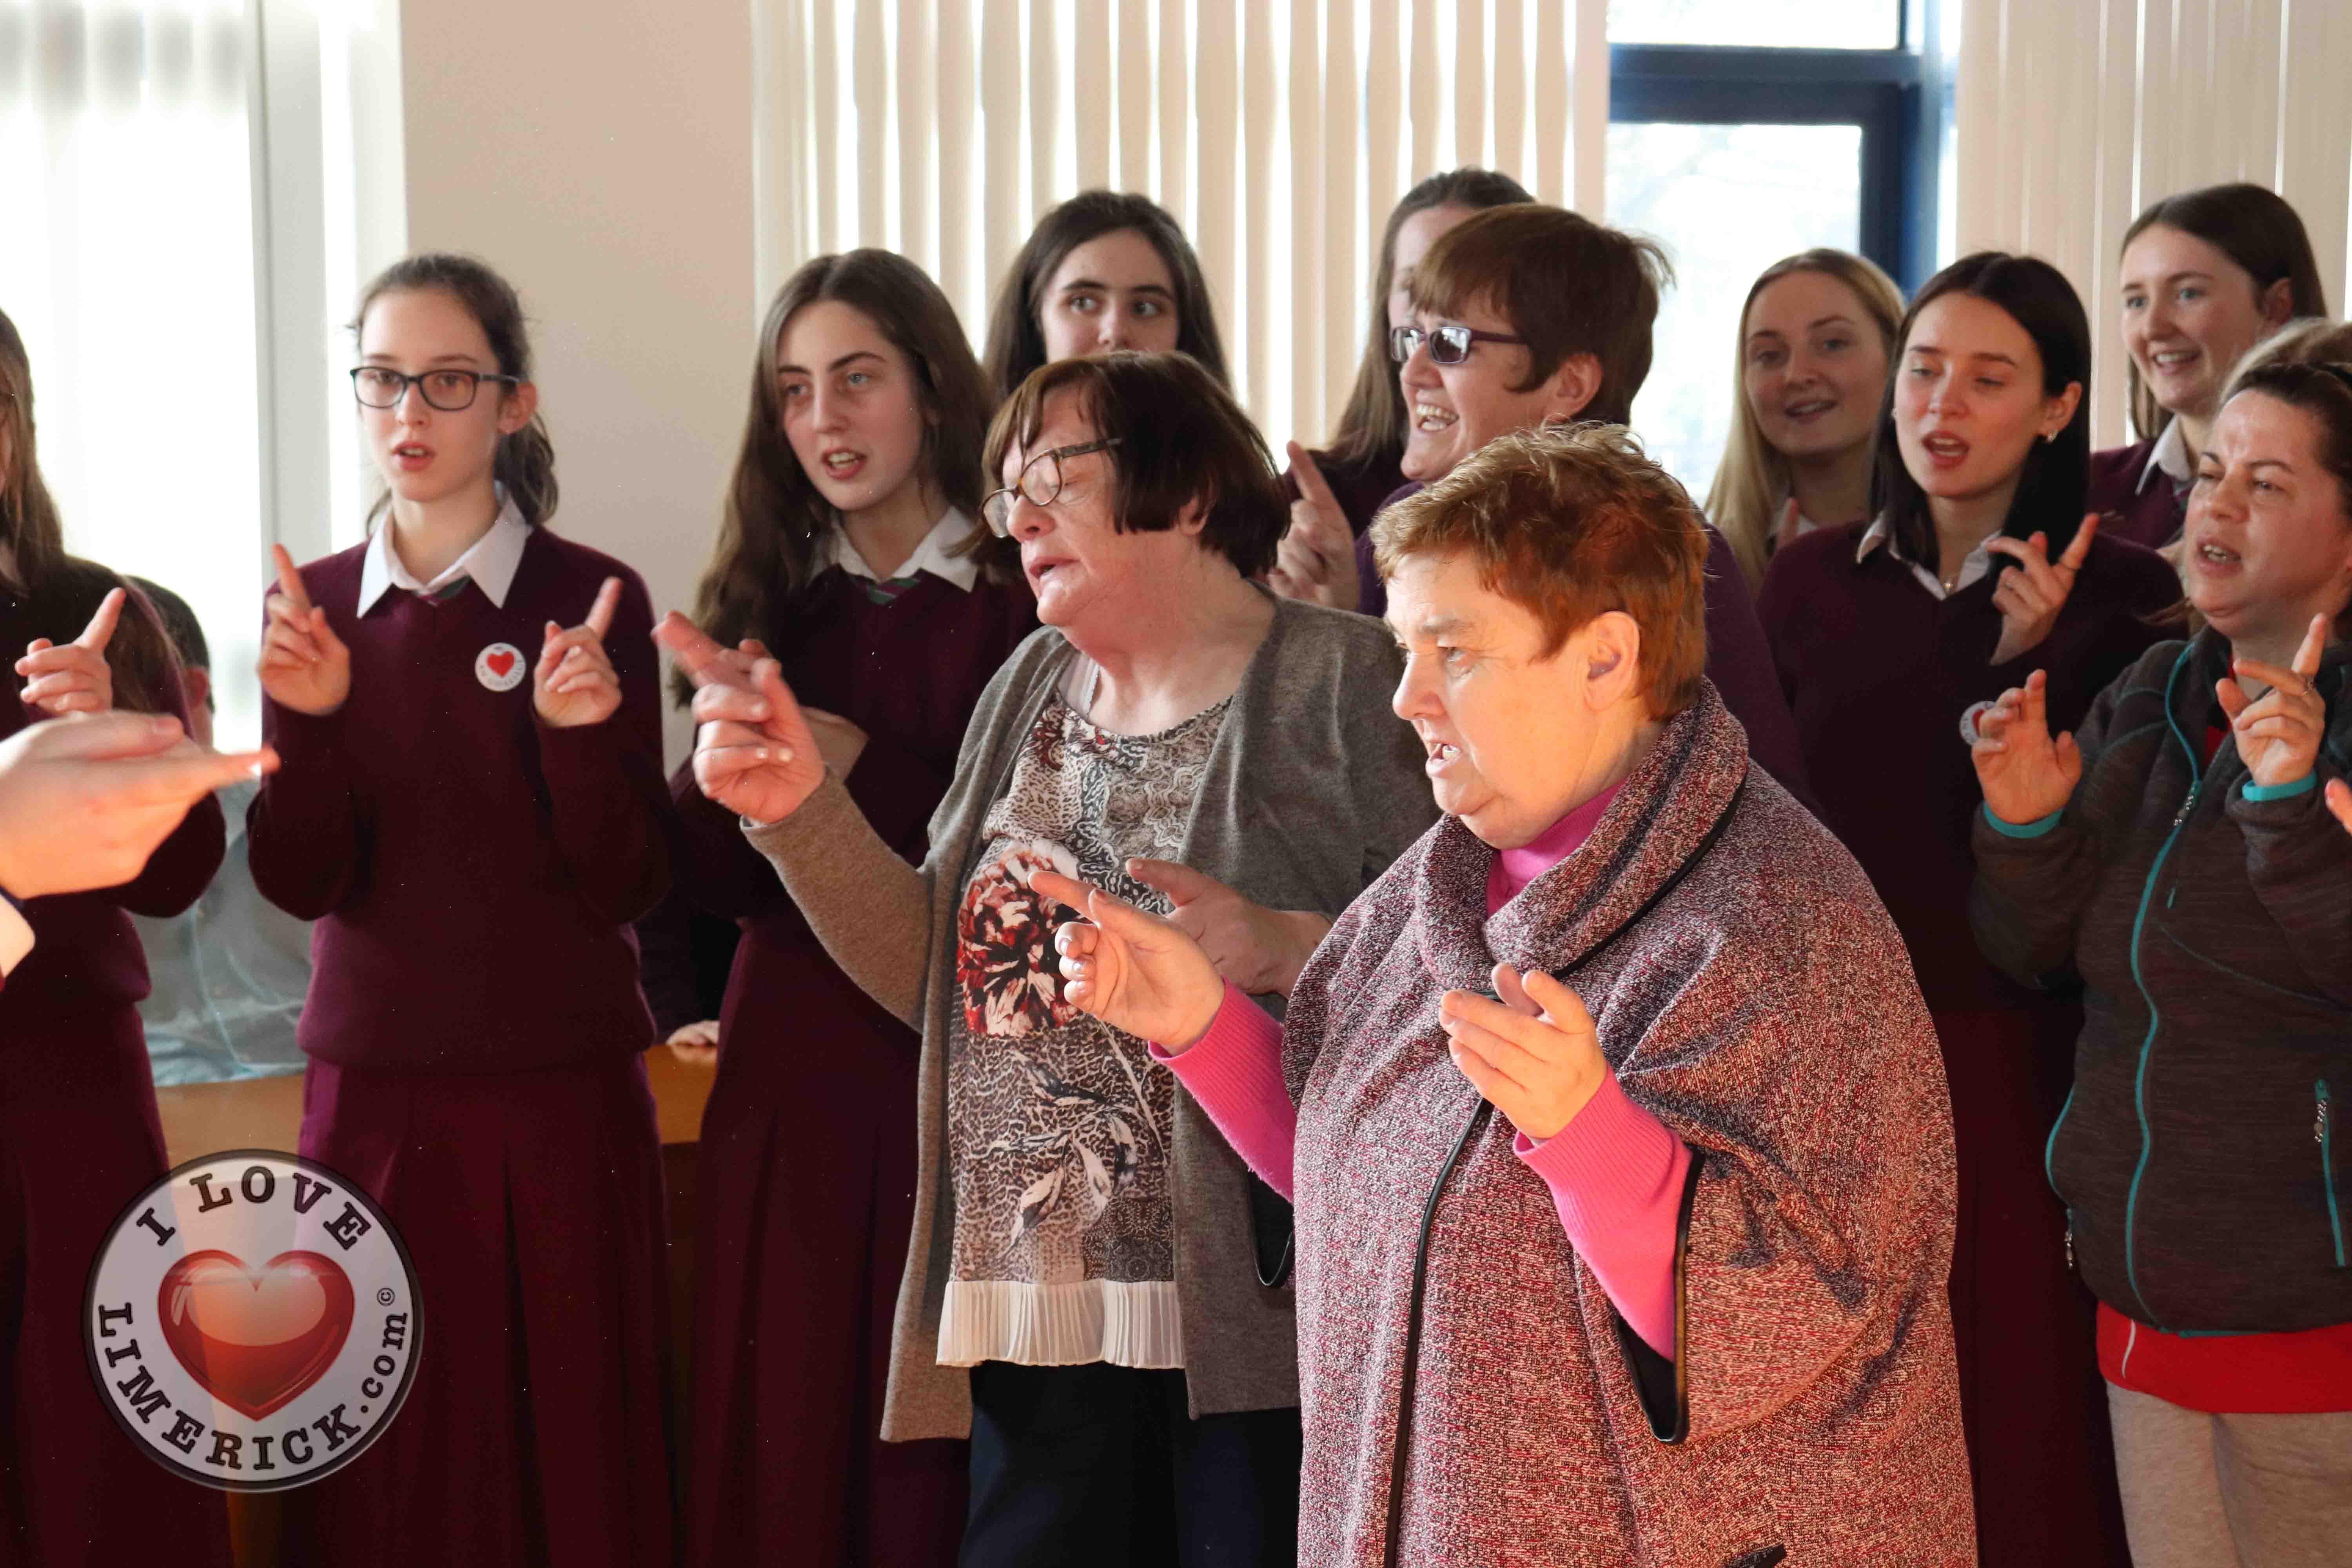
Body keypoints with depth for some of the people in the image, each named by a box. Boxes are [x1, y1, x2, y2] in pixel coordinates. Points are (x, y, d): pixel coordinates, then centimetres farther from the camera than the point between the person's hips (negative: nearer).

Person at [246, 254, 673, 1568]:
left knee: (569, 1447, 5)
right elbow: (302, 883, -1)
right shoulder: (319, 606, 5)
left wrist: (582, 732, -24)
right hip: (372, 1088, 2)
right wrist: (307, 719, -17)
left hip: (560, 1094, -2)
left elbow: (629, 885, -7)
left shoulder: (591, 602, -4)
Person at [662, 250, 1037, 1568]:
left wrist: (861, 766, -13)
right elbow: (715, 880, 7)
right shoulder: (775, 605, 10)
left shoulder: (1026, 601, -4)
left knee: (939, 1447, -2)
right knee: (781, 1422, 4)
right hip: (793, 1070, 4)